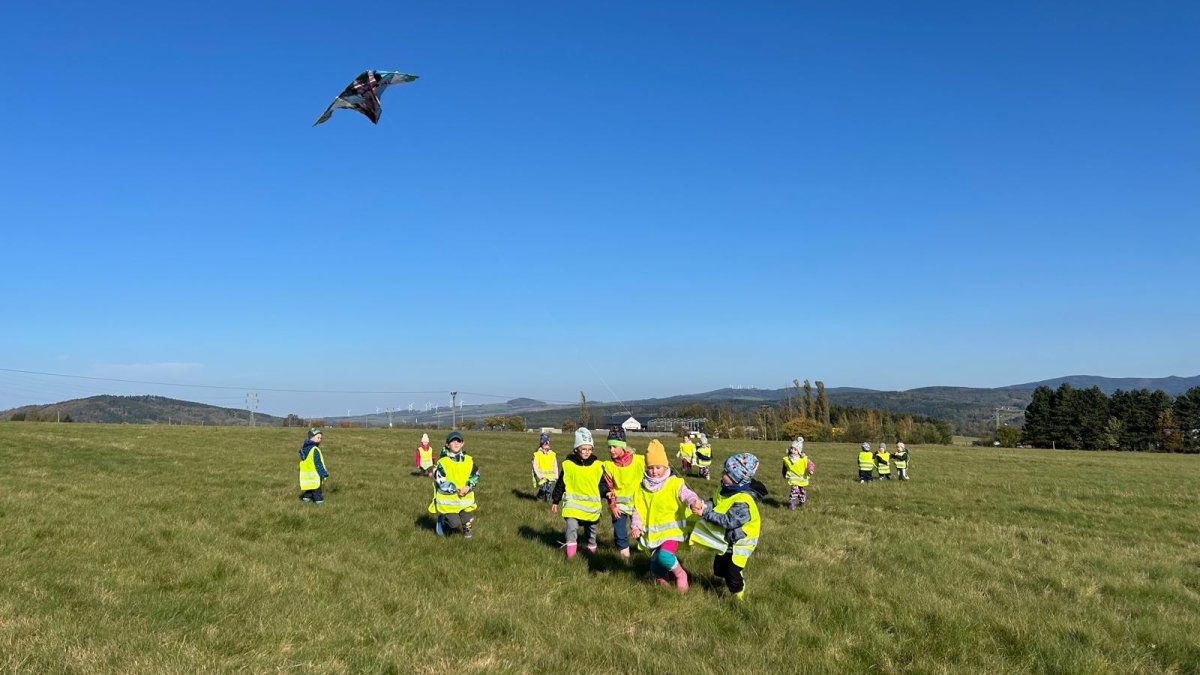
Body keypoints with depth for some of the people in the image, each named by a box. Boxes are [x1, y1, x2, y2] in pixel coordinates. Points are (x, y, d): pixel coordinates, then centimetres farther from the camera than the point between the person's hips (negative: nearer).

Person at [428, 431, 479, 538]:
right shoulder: (442, 462, -11)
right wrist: (455, 490, -20)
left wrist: (468, 487, -12)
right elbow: (440, 481, -13)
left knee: (468, 521, 0)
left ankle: (466, 529, 36)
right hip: (448, 499, -3)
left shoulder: (469, 461, 0)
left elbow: (475, 476, 6)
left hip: (466, 498, 3)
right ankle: (443, 519, 25)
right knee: (455, 523, -9)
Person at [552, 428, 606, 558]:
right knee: (571, 525, -20)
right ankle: (571, 548, -7)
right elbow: (560, 484, 4)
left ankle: (592, 547, 39)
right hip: (573, 502, -2)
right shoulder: (568, 465, -6)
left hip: (592, 504, 2)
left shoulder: (597, 466, -4)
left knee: (591, 528, 16)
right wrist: (555, 501, 8)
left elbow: (603, 484, 5)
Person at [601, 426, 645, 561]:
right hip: (619, 504, 1)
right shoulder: (608, 465, -7)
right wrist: (612, 506, -9)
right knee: (619, 534, 1)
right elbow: (609, 488, -2)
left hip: (638, 503, -1)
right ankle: (625, 558, 15)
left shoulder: (639, 460, -12)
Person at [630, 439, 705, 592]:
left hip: (672, 530, -5)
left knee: (664, 556, -28)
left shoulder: (675, 483, -9)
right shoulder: (641, 488, 3)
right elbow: (637, 509, 5)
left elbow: (686, 494, -25)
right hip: (653, 533, 5)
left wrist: (694, 502, -48)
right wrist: (636, 526, -11)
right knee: (655, 565, 12)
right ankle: (662, 579, 43)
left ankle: (680, 574, 1)